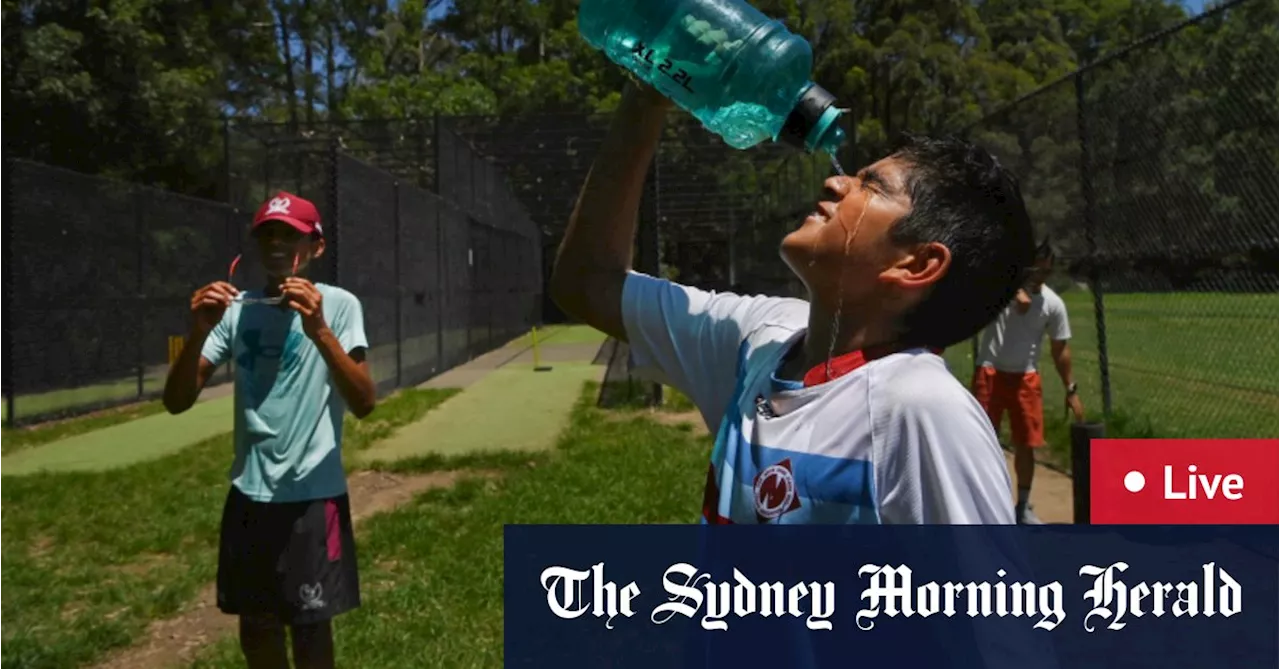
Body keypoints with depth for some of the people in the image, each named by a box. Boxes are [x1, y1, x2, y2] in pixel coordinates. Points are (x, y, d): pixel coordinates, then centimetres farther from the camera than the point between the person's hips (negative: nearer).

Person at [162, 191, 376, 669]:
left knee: (309, 628, 5)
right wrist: (199, 332, -20)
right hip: (249, 492, 4)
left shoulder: (338, 304, -8)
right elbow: (176, 402, -2)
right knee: (255, 628, 16)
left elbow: (364, 403, -19)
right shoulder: (236, 308, 3)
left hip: (312, 494, -4)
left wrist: (319, 331, -32)